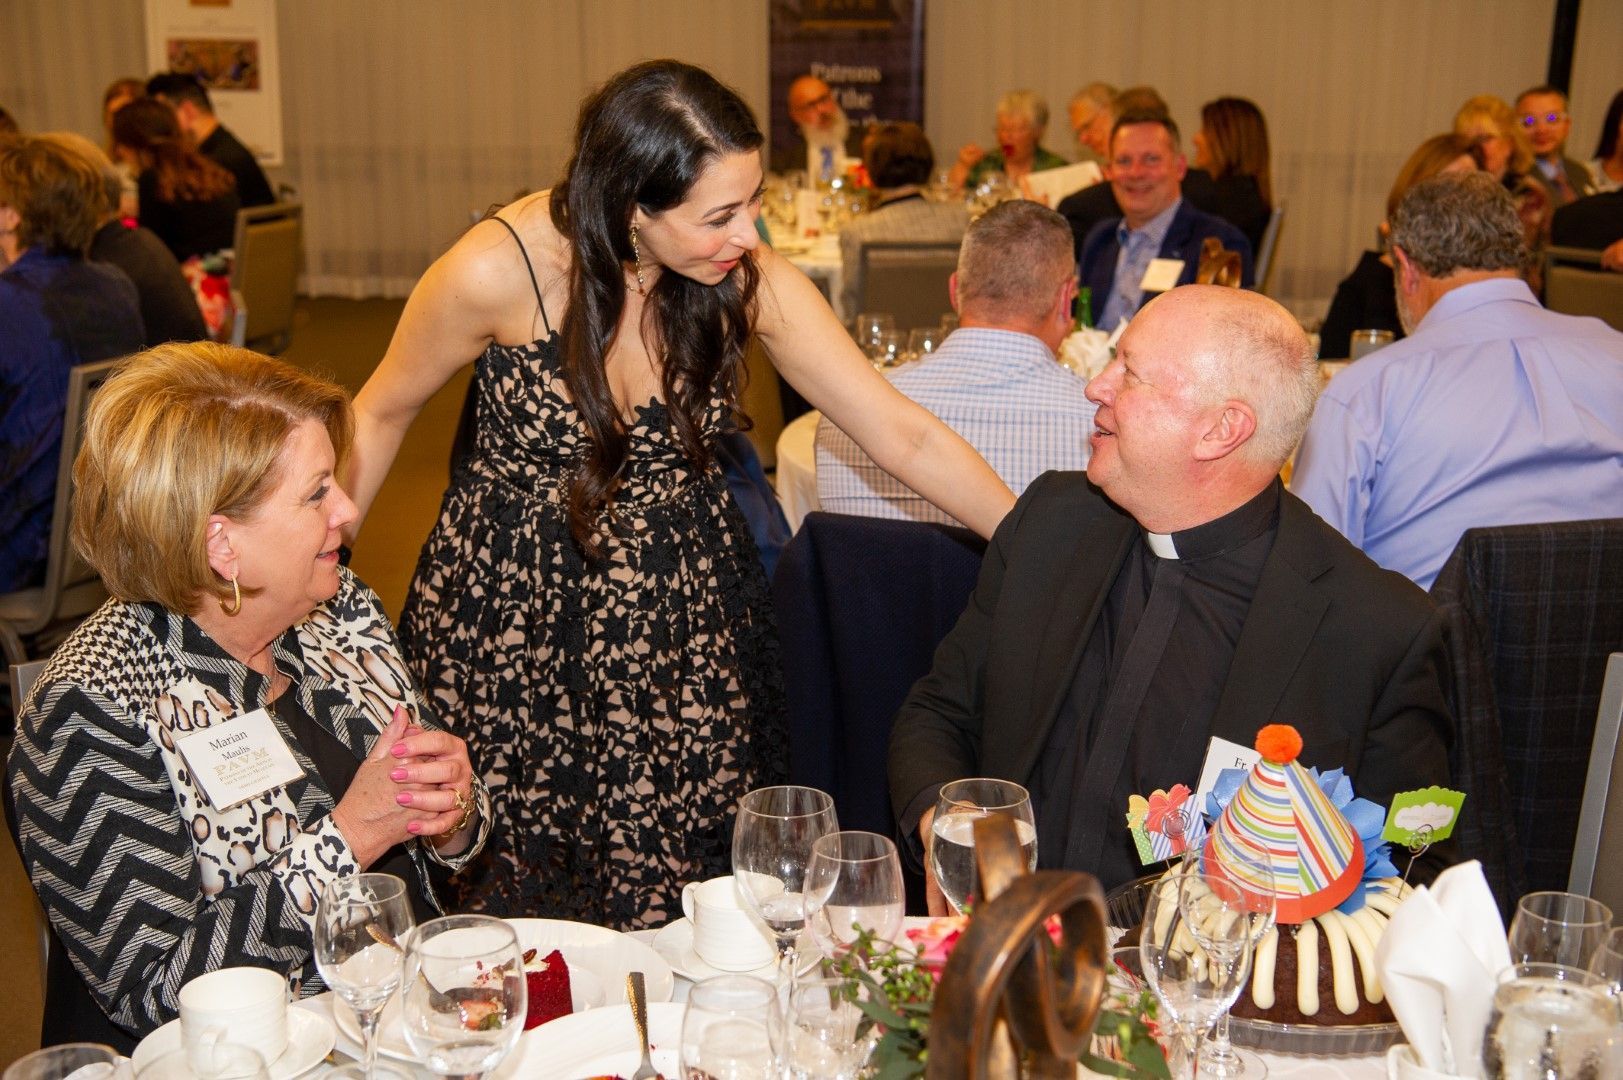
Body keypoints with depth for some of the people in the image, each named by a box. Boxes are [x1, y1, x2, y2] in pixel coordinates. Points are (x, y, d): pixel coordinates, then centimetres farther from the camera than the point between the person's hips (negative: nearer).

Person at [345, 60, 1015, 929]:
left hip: (682, 613, 2)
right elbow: (381, 415, -3)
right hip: (513, 616, -2)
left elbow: (902, 435, -10)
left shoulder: (748, 281, -12)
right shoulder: (498, 271, -19)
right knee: (515, 882, 10)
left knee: (678, 882, 7)